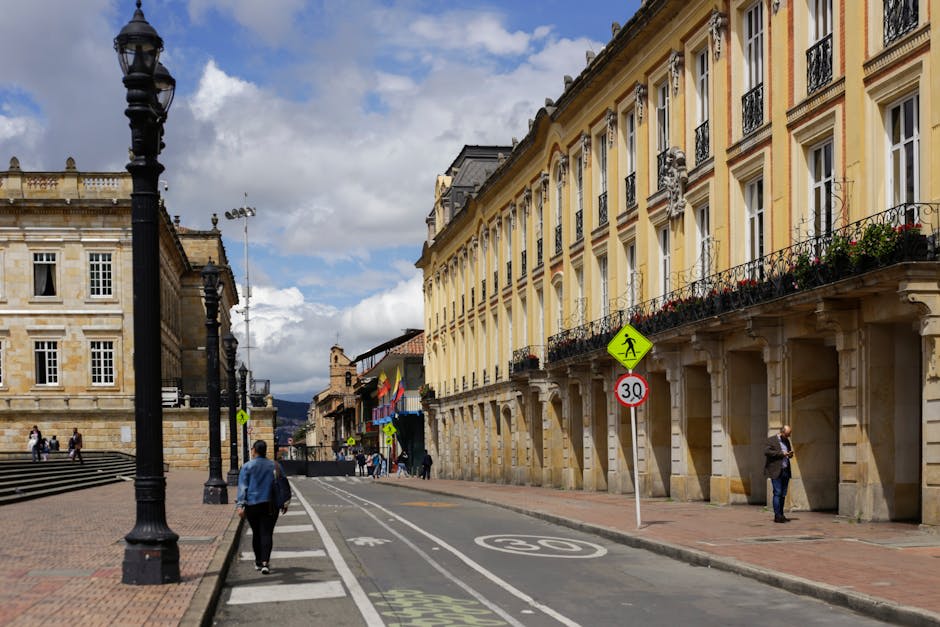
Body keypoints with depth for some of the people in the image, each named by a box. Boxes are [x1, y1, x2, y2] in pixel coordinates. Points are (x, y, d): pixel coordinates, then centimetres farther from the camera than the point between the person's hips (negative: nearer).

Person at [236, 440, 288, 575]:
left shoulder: (247, 467, -3)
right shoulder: (275, 466, 5)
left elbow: (242, 488, -7)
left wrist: (240, 505, -9)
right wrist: (284, 503, 20)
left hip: (252, 505, 0)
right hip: (270, 505, 0)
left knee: (256, 533, 14)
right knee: (267, 533, -3)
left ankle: (258, 562, 23)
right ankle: (265, 562, -18)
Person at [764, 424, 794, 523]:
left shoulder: (787, 441, 18)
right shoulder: (771, 440, -3)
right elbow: (766, 452, -15)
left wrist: (790, 454, 2)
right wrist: (781, 453, -17)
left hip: (786, 471, 7)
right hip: (776, 471, -7)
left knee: (783, 494, 6)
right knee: (777, 493, -9)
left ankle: (781, 515, 10)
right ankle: (777, 516, -9)